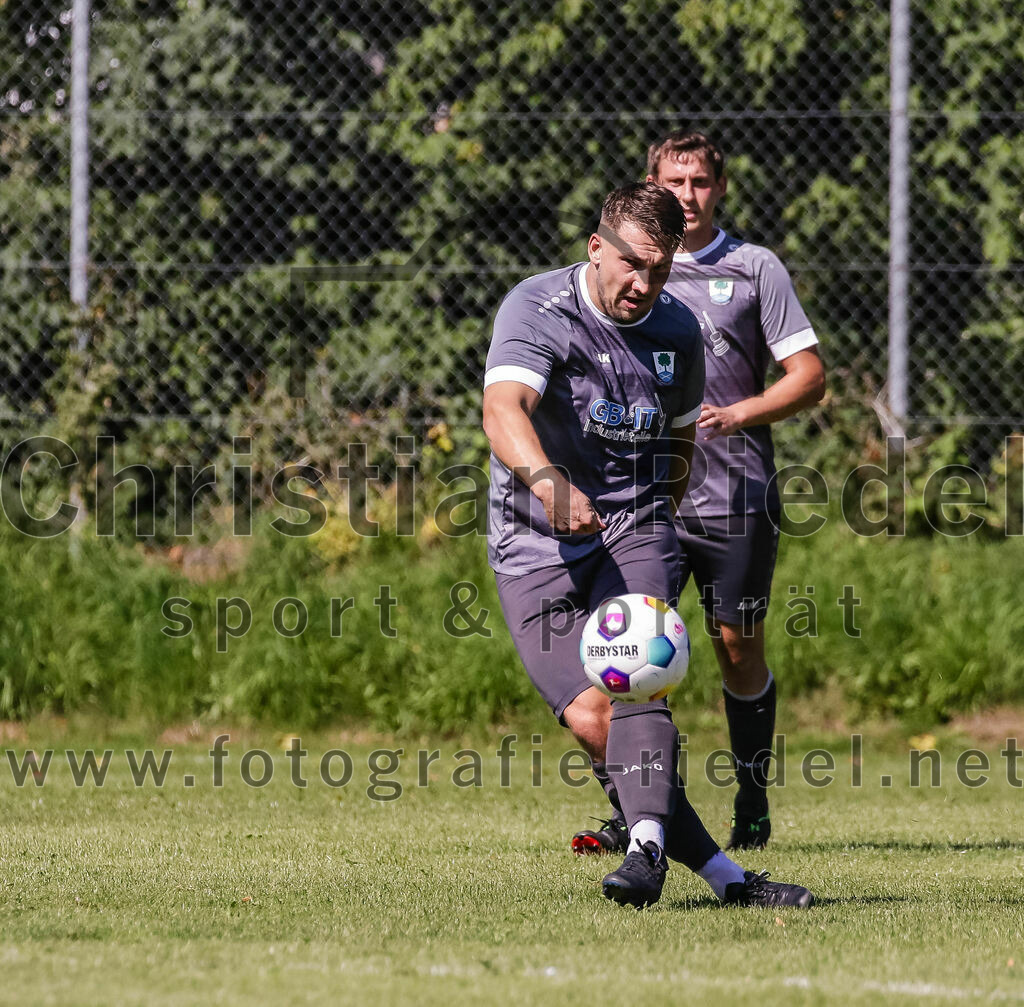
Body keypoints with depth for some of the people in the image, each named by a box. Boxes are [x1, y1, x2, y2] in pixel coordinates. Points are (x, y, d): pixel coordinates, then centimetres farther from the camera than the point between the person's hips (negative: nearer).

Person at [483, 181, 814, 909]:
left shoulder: (678, 330, 7)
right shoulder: (536, 310, -11)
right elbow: (503, 410, -30)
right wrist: (549, 482, -47)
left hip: (634, 529, 3)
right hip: (535, 548, -3)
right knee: (591, 717, -17)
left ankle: (648, 848, -44)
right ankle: (722, 875, -14)